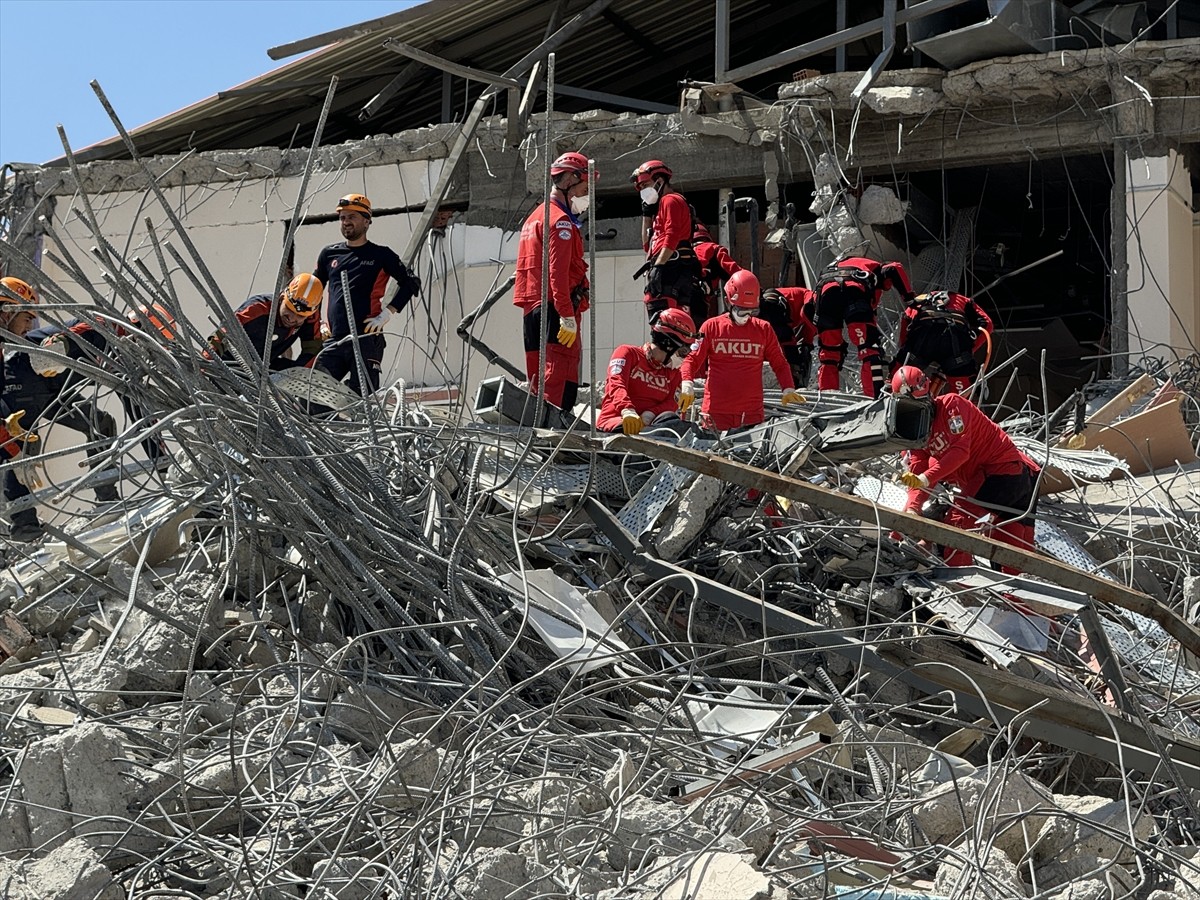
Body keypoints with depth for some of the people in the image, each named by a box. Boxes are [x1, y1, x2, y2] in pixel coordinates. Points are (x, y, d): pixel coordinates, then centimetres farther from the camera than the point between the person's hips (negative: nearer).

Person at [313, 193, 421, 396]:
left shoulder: (380, 255, 6)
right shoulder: (329, 254, 17)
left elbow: (411, 283, 5)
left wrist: (386, 314, -5)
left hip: (367, 339, -4)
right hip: (334, 341, 4)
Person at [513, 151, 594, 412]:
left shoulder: (535, 217, 23)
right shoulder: (561, 220, -9)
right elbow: (558, 272, -19)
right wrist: (568, 316, -23)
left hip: (531, 308, 10)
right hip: (554, 309, -10)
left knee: (538, 380, 14)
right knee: (562, 380, -15)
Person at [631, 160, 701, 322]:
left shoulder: (671, 201, 0)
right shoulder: (661, 206, 30)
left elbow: (672, 237, -15)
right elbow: (648, 245, 31)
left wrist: (658, 266, -23)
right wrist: (646, 214, 28)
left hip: (671, 271, -10)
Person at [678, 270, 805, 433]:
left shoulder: (764, 329, 9)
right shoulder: (711, 327, 5)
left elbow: (779, 364, 13)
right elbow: (693, 359, 2)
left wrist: (788, 389, -3)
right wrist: (687, 384, -15)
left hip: (752, 413, 1)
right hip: (716, 412, -1)